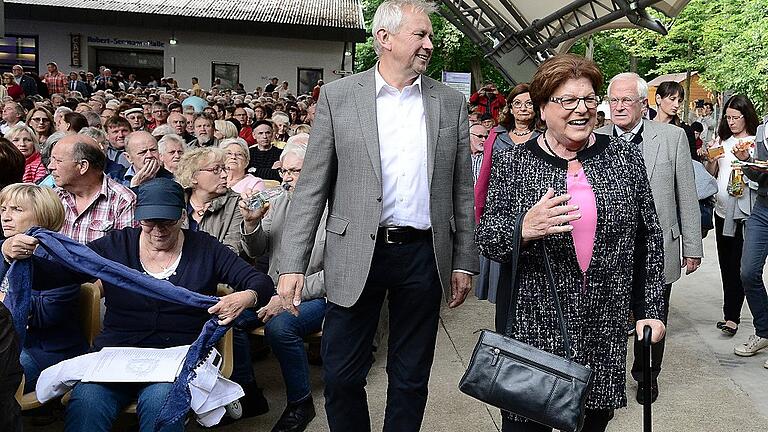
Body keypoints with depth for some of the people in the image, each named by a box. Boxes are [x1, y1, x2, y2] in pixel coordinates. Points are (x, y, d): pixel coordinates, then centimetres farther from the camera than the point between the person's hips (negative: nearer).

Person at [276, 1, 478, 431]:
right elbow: (312, 186, -1)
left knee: (411, 379, 13)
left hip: (424, 256, 2)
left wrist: (464, 262, 6)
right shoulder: (338, 96, -1)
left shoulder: (451, 102, 6)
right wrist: (294, 264, -6)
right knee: (341, 377, 7)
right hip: (356, 256, -1)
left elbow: (462, 190, 8)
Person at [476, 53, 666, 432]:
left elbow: (650, 240, 9)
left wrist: (649, 310, 7)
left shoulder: (626, 160, 4)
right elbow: (485, 240, -5)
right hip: (531, 329, -2)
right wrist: (523, 229, -25)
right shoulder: (512, 164, -1)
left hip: (604, 331, 2)